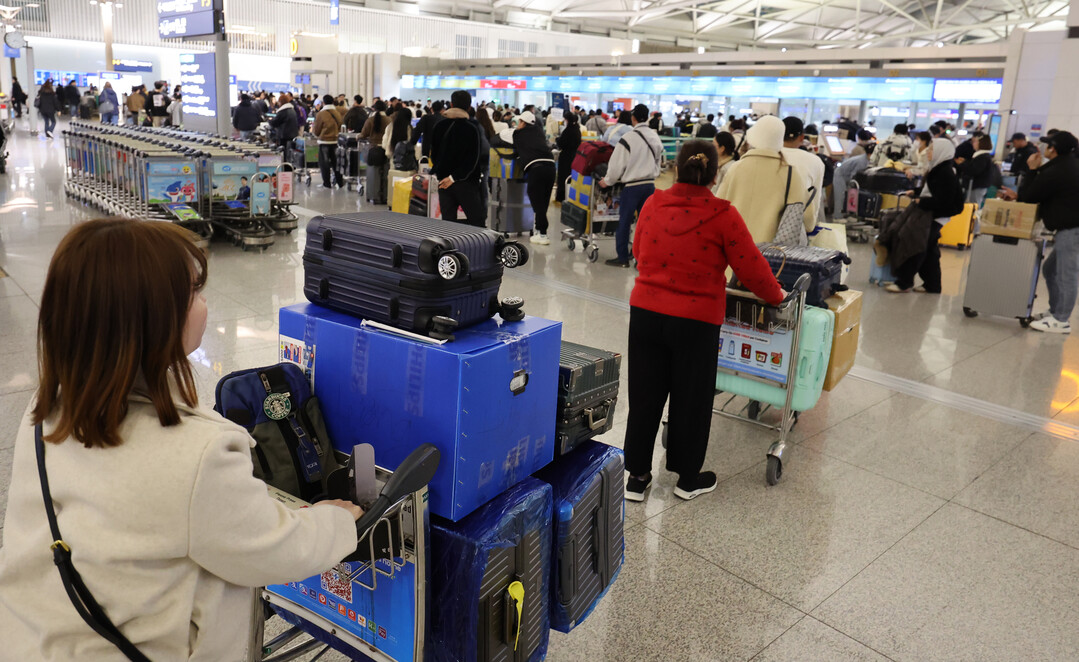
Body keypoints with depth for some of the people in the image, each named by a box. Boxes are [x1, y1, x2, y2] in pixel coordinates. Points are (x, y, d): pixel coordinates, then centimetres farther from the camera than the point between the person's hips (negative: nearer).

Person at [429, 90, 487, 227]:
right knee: (477, 220, -1)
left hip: (443, 180, 5)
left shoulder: (439, 126, 5)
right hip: (466, 181, -5)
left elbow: (434, 153, 14)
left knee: (447, 220, 9)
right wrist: (454, 177, -12)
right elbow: (473, 159, -14)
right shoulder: (472, 128, -10)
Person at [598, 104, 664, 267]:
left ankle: (622, 257, 8)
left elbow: (617, 165, -10)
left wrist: (607, 181, 4)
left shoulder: (629, 138, -13)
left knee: (624, 222, 4)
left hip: (632, 186, -6)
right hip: (650, 185, 6)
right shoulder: (655, 137, 8)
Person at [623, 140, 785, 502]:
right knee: (691, 399, 13)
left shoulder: (653, 204, 0)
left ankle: (637, 476, 22)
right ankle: (688, 478, 28)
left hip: (645, 312, 3)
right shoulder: (723, 215, -11)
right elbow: (752, 269, -6)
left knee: (645, 395, 13)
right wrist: (776, 295, 13)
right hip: (695, 322, -3)